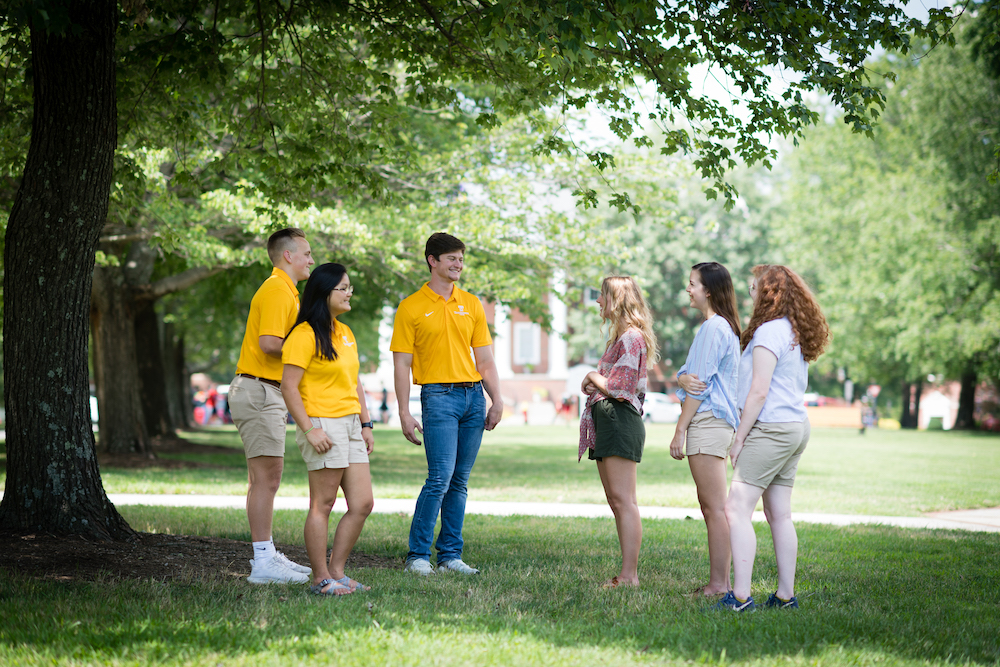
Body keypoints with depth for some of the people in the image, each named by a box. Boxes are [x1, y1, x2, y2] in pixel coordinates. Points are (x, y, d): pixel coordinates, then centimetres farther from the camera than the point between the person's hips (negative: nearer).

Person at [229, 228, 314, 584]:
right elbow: (269, 343, -23)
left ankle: (267, 555, 22)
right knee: (266, 478, -11)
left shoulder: (285, 290, 21)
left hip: (266, 393, 11)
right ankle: (263, 563, -10)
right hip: (259, 391, -11)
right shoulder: (277, 290, -13)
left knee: (263, 478, 14)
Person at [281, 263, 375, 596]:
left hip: (350, 425, 9)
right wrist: (310, 430, -19)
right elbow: (289, 387, -14)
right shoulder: (305, 335, -10)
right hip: (323, 425, -9)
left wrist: (365, 424, 15)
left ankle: (336, 572, 14)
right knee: (322, 505, -4)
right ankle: (321, 579, 2)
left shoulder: (345, 333, 16)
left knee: (362, 504, 5)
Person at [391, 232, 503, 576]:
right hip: (438, 395, -5)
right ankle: (417, 555, -5)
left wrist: (497, 400, 6)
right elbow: (401, 364, -2)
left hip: (473, 395, 5)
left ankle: (450, 554, 12)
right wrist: (404, 413, -8)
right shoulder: (411, 307, 0)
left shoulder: (471, 304, 14)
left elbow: (484, 359, 16)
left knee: (460, 481, 6)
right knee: (440, 478, -14)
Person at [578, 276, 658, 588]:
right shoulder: (621, 336, 20)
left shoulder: (631, 338, -12)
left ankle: (629, 575, -12)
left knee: (623, 500, -11)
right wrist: (594, 382, 1)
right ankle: (628, 573, 13)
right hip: (608, 422, 11)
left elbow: (618, 389, -18)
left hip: (620, 421, -11)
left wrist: (593, 377, -2)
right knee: (616, 501, 10)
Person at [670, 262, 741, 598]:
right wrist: (684, 378, -10)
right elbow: (690, 372, 14)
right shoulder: (724, 326, 19)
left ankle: (719, 584, -8)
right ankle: (720, 580, 15)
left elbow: (701, 385, -16)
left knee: (715, 508, -9)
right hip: (718, 422, 11)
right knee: (710, 506, 13)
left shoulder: (713, 328, -13)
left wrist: (680, 430, -13)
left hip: (707, 420, -11)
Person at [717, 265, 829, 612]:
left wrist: (739, 439, -11)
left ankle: (740, 597, -16)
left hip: (771, 428, -10)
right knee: (779, 514, 12)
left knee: (736, 509, -11)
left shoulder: (769, 331, -13)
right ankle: (785, 595, 13)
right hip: (796, 427, 10)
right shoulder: (797, 334, 15)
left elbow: (759, 392, -17)